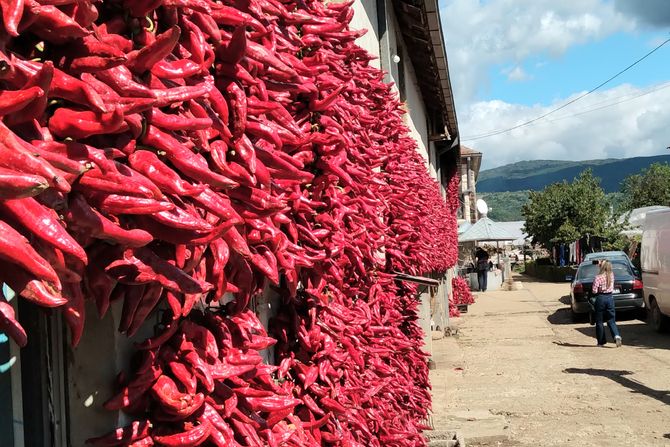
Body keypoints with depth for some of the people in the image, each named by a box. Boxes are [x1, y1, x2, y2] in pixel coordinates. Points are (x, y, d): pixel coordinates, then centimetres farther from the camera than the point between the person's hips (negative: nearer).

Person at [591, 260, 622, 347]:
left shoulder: (598, 277, -13)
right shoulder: (611, 275, 2)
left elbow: (594, 291, -15)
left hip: (601, 298, -4)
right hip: (610, 298, 4)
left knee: (599, 321, 7)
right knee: (611, 320, 8)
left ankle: (601, 342, 11)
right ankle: (617, 336, -17)